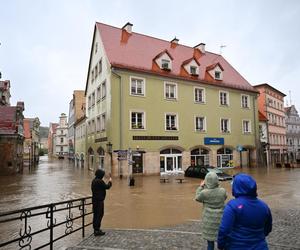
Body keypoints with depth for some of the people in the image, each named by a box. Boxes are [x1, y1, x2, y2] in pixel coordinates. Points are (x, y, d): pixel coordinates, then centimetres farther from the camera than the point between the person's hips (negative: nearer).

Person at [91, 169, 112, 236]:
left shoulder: (94, 181, 10)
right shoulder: (100, 181, -19)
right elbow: (107, 187, -10)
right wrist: (110, 181, 5)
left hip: (95, 199, 10)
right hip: (99, 200, -10)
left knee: (96, 214, 15)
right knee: (99, 214, -3)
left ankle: (95, 229, 25)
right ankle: (97, 230, 0)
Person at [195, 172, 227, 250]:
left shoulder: (204, 192, -16)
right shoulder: (222, 191, -10)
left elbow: (197, 198, 4)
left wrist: (201, 187, 12)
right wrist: (217, 187, 15)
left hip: (209, 221, -2)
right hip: (221, 219, 2)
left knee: (210, 243, 10)